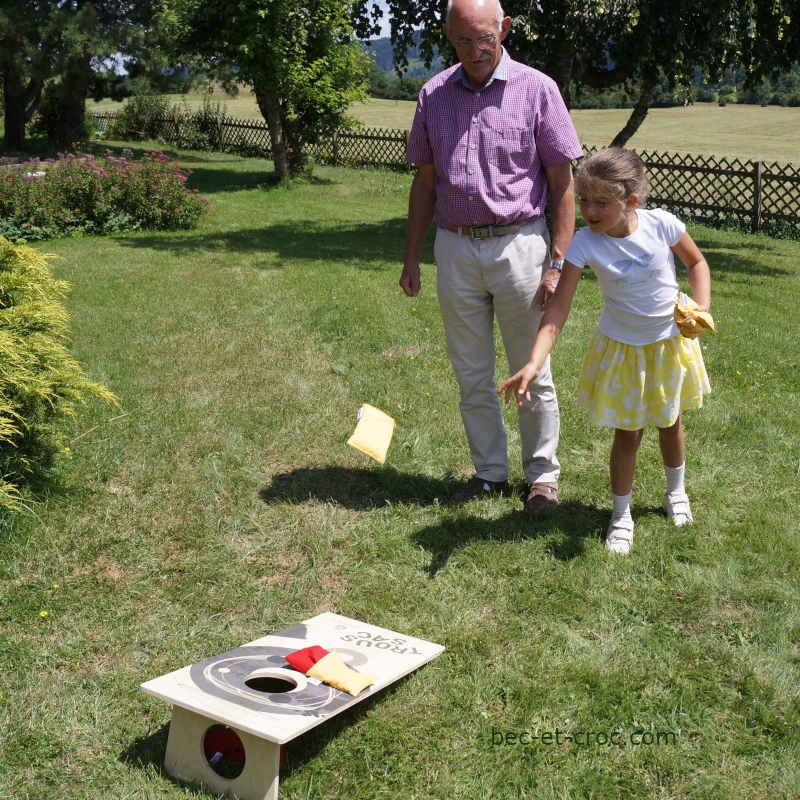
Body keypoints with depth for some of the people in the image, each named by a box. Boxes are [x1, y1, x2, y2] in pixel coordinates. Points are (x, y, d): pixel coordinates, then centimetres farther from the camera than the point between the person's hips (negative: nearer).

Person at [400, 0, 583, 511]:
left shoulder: (536, 89, -4)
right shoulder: (434, 95, 6)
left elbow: (562, 182, -5)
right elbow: (425, 182, 11)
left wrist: (558, 263, -11)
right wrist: (412, 257, 7)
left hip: (519, 245, -3)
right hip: (455, 250, 4)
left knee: (533, 374, 7)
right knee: (472, 376, 11)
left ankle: (543, 474, 21)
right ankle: (490, 473, 25)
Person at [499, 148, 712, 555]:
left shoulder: (661, 224, -20)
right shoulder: (585, 244, -24)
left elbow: (697, 263, -1)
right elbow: (557, 309, -28)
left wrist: (702, 308, -17)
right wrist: (534, 362, -40)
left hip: (669, 342, 2)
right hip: (621, 348, -1)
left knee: (669, 422, 21)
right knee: (627, 433, 5)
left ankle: (676, 491, 48)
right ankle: (621, 516, 25)